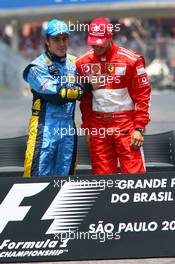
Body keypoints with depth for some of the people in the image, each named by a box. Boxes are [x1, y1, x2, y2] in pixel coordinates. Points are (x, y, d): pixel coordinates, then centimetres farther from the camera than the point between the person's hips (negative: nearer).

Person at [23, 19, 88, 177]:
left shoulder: (74, 62, 12)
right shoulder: (38, 66, -8)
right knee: (39, 172, -10)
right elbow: (55, 95, -16)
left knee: (65, 173, 11)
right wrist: (82, 90, -9)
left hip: (68, 127, 6)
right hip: (45, 127, -6)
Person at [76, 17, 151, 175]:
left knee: (133, 172, -7)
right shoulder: (83, 63, 6)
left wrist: (139, 128, -9)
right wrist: (87, 128, 11)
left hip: (126, 123, -4)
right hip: (98, 126, 4)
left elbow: (142, 95, -5)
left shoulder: (131, 60, -6)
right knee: (102, 174, 5)